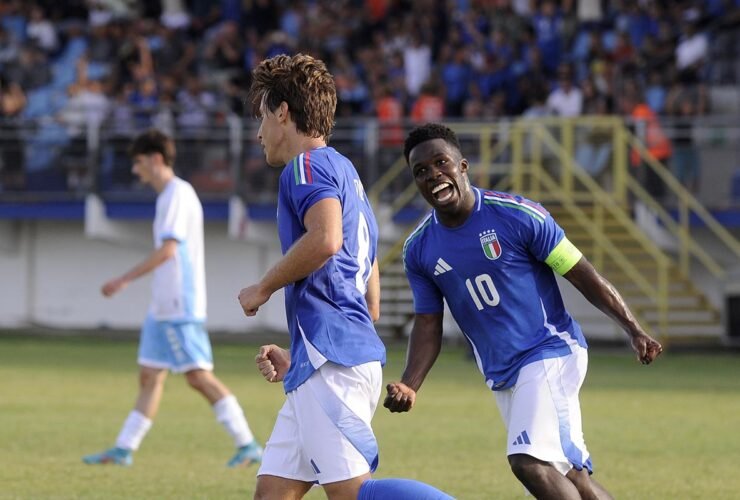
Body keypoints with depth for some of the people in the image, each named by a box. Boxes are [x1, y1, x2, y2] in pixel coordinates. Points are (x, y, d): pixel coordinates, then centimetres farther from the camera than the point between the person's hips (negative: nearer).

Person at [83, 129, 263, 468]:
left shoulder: (179, 194, -12)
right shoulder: (169, 195, 18)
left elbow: (167, 249, -20)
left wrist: (125, 280, -19)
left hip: (180, 306, -10)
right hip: (164, 306, 10)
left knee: (198, 375, -11)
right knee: (149, 376, 10)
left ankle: (247, 445, -10)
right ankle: (123, 450, 12)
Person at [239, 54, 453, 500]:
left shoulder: (308, 165, -2)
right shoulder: (348, 176, 28)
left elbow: (325, 239, -24)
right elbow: (370, 304, 28)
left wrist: (264, 288, -9)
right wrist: (297, 357, 28)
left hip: (331, 362, -10)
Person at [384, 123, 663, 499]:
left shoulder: (517, 215, -13)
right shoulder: (418, 250, 2)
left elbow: (583, 276, -8)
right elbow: (427, 324, 8)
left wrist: (633, 330, -13)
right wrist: (410, 386, -8)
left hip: (550, 352, -6)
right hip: (500, 376, 6)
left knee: (529, 463, -24)